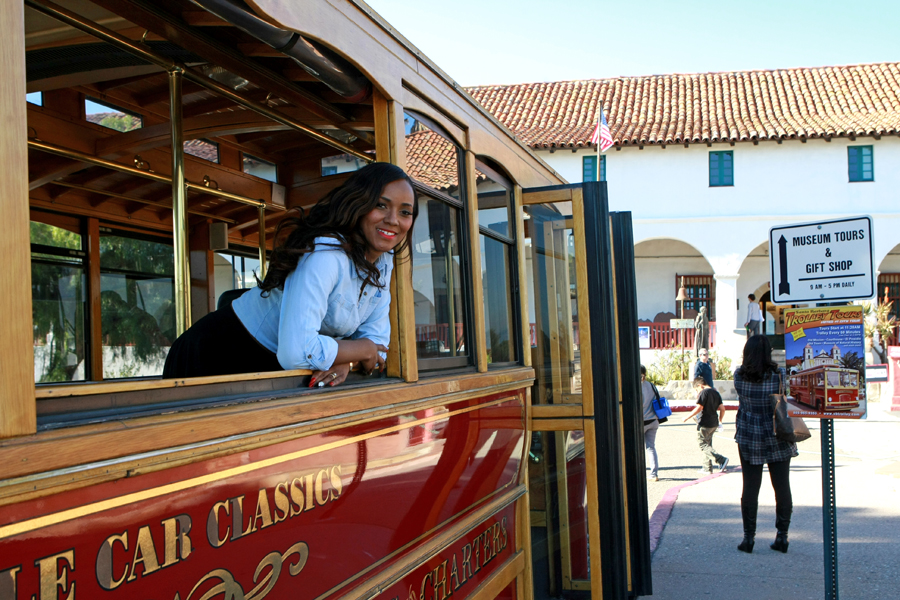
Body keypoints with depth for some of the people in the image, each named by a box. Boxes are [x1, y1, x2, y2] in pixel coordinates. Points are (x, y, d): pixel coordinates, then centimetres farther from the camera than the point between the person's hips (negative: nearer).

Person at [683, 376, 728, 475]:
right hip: (714, 424, 9)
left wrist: (687, 417, -12)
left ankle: (721, 460, -16)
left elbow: (698, 408, -19)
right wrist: (720, 420, 20)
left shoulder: (704, 392, -13)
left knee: (703, 445, -2)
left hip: (704, 424, -9)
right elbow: (722, 408, 10)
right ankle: (707, 468, 18)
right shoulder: (715, 392, 11)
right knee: (707, 444, 17)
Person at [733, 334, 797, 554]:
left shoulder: (739, 376, -7)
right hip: (778, 439, -1)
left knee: (750, 487, 7)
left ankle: (748, 537, 10)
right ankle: (782, 536, 15)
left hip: (748, 439, 1)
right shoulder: (778, 374, -13)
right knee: (782, 487, 10)